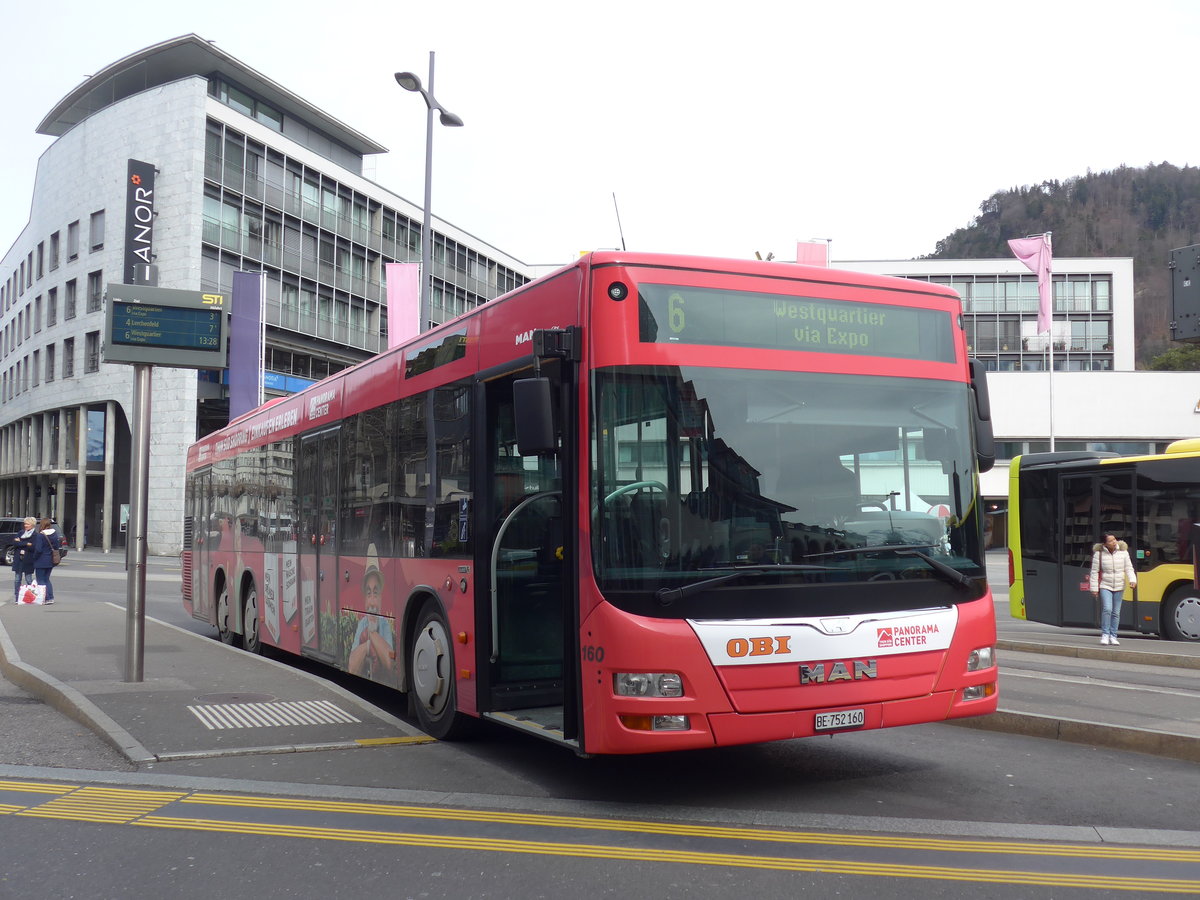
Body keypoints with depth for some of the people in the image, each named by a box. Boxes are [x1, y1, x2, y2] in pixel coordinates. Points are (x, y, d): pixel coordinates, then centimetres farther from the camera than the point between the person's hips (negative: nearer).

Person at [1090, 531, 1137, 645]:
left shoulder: (1122, 551, 0)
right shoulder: (1099, 553, -7)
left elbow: (1129, 568, 5)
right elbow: (1094, 572, -3)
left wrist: (1132, 580, -13)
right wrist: (1094, 588, -4)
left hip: (1119, 587, 3)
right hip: (1105, 586, -3)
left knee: (1116, 612, 7)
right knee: (1107, 609, -19)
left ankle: (1113, 636, 16)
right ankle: (1105, 634, -7)